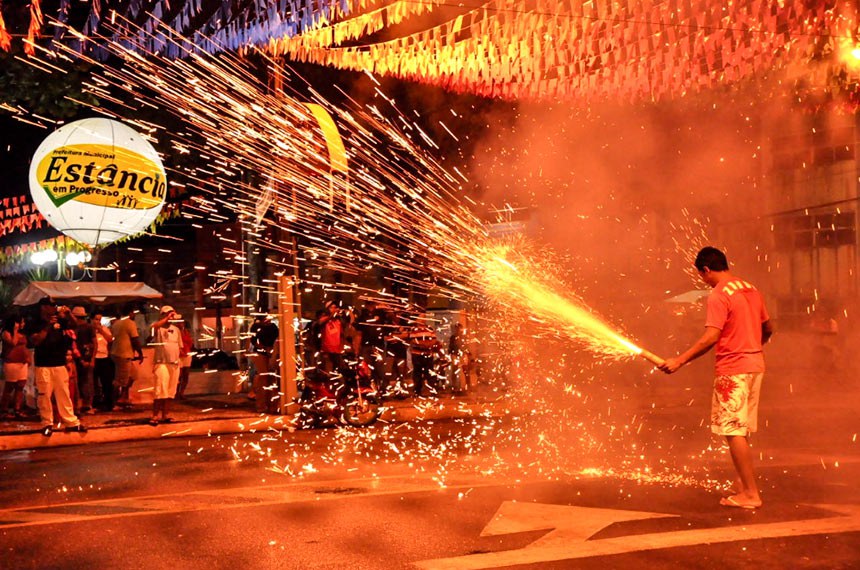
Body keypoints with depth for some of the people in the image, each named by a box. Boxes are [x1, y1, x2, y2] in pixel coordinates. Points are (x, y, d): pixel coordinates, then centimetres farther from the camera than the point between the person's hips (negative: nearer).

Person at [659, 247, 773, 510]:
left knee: (733, 431, -5)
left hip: (733, 369, -9)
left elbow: (710, 337, -22)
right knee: (741, 430, 17)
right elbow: (768, 328, 20)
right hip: (755, 365, 9)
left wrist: (679, 360, -20)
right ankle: (742, 482, 23)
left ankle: (751, 493, -4)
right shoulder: (750, 289, 12)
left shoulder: (718, 295, -14)